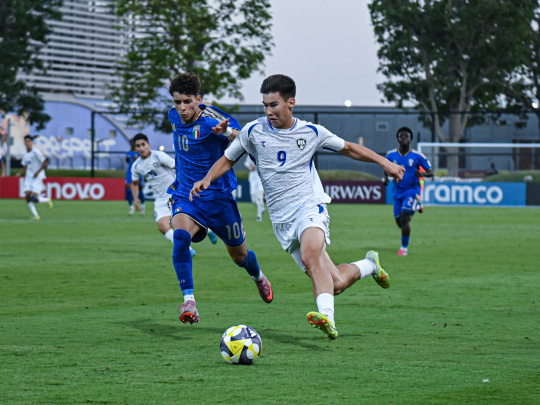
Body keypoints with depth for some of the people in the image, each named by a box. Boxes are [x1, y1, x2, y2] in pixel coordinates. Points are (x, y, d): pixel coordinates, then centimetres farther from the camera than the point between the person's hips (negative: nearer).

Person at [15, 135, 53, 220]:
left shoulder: (36, 152, -11)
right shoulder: (24, 154, 10)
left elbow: (45, 163, -11)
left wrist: (38, 172, -17)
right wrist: (20, 174, 0)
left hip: (38, 178, -6)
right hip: (29, 178, 6)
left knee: (34, 198, -16)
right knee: (28, 196, -8)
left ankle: (47, 200, 15)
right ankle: (35, 215, 2)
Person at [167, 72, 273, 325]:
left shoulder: (211, 120, -19)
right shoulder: (174, 116, 1)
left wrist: (228, 133, -55)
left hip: (217, 197, -3)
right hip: (185, 196, 3)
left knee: (239, 255, 14)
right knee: (180, 236, -30)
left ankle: (258, 277, 51)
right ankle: (188, 302, -31)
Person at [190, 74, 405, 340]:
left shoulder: (312, 132, 3)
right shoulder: (254, 131, 3)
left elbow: (349, 149, 18)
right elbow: (227, 160, 14)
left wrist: (384, 162, 11)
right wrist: (207, 179, -5)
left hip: (309, 207, -2)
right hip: (281, 220, 2)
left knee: (310, 254, -36)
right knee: (335, 283, -4)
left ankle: (326, 317, -46)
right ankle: (369, 265, 28)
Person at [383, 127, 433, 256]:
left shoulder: (417, 156, -7)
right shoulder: (391, 155, 1)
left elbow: (431, 172, -2)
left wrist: (422, 174, -24)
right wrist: (386, 178, -4)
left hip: (412, 191, -4)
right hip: (398, 192, 4)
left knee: (404, 218, -19)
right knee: (399, 221, 4)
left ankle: (404, 247, -6)